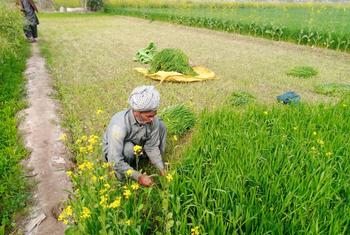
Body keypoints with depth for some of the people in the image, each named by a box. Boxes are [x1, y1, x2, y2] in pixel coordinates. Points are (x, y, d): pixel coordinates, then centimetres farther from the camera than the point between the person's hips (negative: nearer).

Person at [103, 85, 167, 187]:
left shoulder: (152, 120, -25)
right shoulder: (119, 126, -40)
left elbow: (152, 147, -15)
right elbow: (115, 162, -37)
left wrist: (162, 169, -23)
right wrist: (139, 176, -35)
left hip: (137, 144, 5)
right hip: (115, 151, -4)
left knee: (160, 126, -15)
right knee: (129, 149, -39)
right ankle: (122, 177, -9)